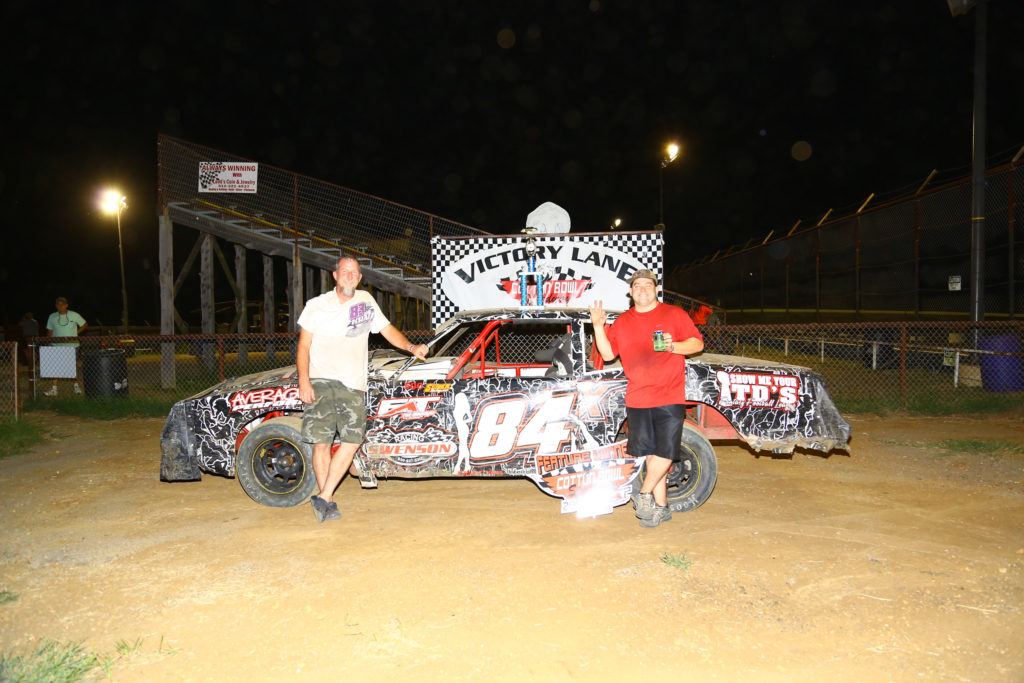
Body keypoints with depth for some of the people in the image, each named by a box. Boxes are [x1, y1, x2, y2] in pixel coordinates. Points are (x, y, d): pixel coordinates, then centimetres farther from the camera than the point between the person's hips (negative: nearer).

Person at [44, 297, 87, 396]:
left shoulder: (74, 315, 0)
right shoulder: (52, 317, 6)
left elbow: (85, 324, 8)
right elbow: (49, 331, 11)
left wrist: (76, 333, -3)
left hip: (72, 345, -1)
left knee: (74, 364, 6)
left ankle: (76, 385, 19)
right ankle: (54, 388, -2)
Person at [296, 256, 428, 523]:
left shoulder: (365, 300, 15)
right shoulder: (317, 306, 7)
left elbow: (388, 330, 21)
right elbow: (304, 346, 6)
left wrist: (411, 347, 4)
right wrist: (303, 380, -7)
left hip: (353, 384, 3)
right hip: (321, 381, -2)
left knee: (352, 440, -9)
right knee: (321, 441, -8)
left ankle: (323, 498, -2)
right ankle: (328, 502, 3)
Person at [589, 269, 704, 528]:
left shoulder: (674, 314, 4)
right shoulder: (622, 322, 14)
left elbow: (698, 343, 2)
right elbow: (608, 353, 10)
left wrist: (674, 346, -16)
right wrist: (598, 327, -2)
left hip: (669, 398, -3)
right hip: (637, 399, 3)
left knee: (666, 451, -9)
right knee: (650, 453, 7)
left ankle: (645, 494, 9)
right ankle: (661, 507, 16)